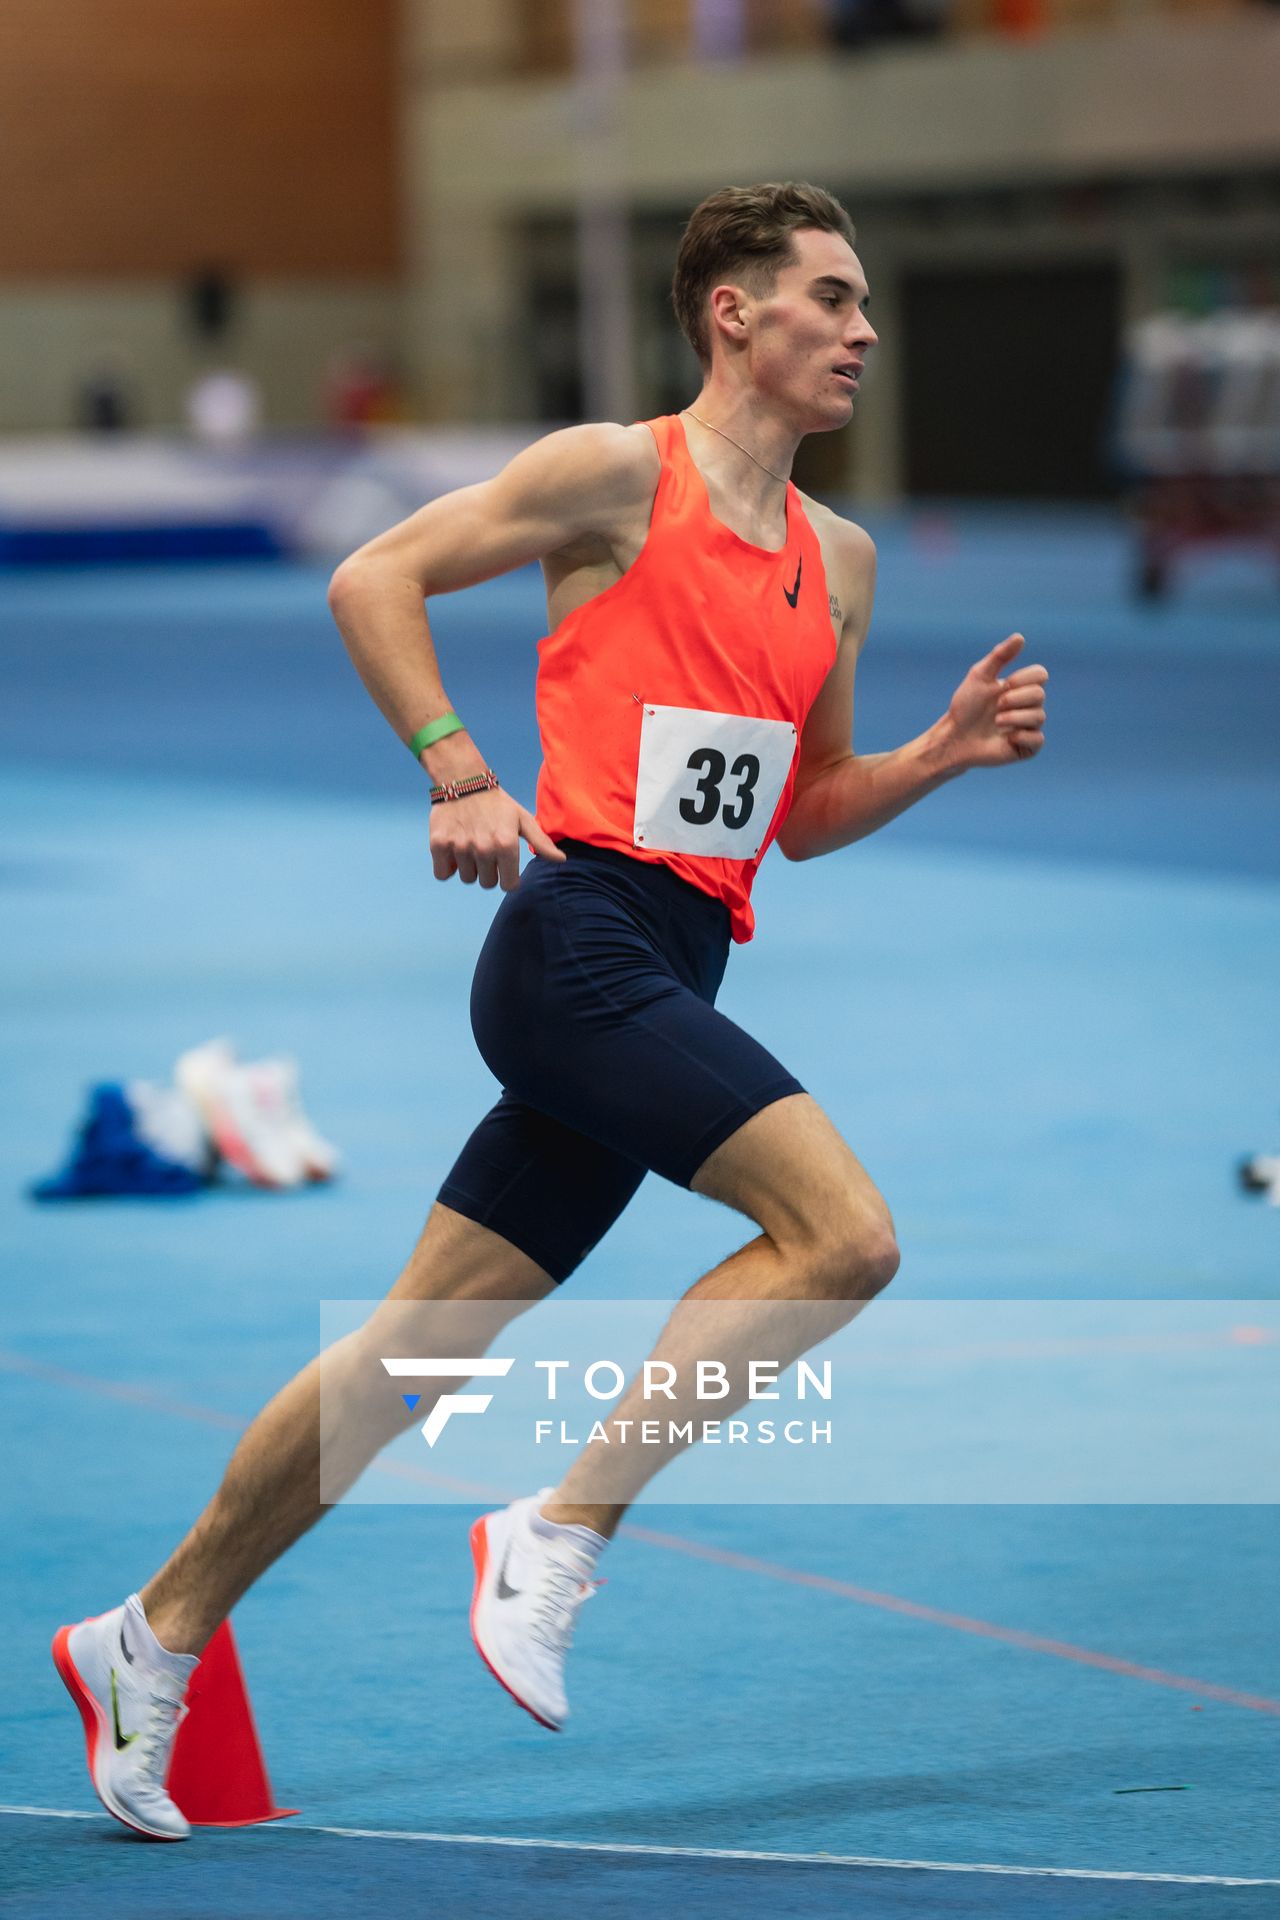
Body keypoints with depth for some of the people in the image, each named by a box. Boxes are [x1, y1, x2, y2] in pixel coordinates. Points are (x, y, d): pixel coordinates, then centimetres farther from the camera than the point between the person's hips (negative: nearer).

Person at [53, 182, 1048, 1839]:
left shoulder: (839, 559, 19)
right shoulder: (620, 474, -3)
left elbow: (799, 816, 25)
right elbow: (371, 579, -3)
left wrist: (944, 752, 9)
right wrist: (460, 772, -12)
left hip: (667, 979, 7)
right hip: (582, 936, -7)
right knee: (844, 1230, -19)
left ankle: (153, 1636, 16)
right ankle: (561, 1531, -10)